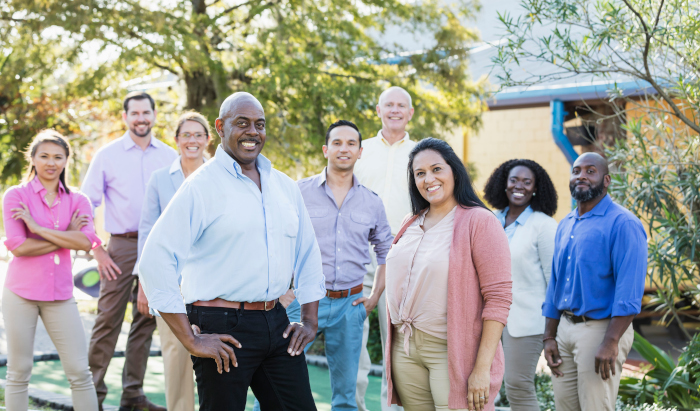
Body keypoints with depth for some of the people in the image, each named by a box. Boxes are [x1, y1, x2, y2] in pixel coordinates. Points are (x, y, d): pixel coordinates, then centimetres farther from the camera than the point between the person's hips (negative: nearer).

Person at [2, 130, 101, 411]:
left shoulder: (77, 201, 7)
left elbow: (87, 242, -11)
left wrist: (39, 228, -14)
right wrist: (66, 237, -10)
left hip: (60, 294, 2)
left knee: (79, 371, 2)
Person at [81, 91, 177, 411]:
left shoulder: (170, 157, 9)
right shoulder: (107, 155, 1)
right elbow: (85, 205, 0)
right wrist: (97, 252, -7)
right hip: (122, 246, -3)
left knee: (146, 320, 7)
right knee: (109, 319, -6)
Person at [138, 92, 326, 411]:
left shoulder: (284, 186, 12)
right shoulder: (201, 186, -8)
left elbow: (308, 253, 23)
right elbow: (155, 261, -15)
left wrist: (310, 320, 14)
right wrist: (190, 340, -16)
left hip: (276, 322, 6)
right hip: (223, 329, -6)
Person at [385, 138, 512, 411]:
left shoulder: (479, 221, -8)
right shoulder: (411, 224, 13)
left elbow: (498, 298, -14)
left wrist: (482, 368, -18)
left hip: (452, 351, -6)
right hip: (406, 351, 6)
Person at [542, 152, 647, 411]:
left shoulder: (622, 224, -10)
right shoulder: (565, 226, 15)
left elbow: (629, 290, -17)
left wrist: (610, 342, -23)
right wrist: (549, 337, 12)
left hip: (600, 329, -7)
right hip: (565, 328, 7)